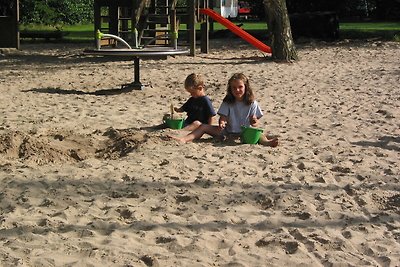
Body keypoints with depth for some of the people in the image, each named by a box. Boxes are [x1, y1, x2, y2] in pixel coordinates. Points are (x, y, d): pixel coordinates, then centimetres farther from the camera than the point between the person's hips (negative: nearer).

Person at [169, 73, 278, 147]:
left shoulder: (252, 103, 0)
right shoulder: (227, 103, 3)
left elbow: (256, 122, 0)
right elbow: (223, 118, -3)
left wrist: (254, 122, -25)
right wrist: (222, 123, -27)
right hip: (227, 132, 3)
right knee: (204, 127, -13)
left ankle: (266, 142, -68)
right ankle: (184, 139, -32)